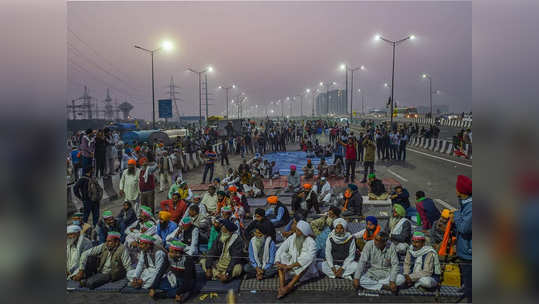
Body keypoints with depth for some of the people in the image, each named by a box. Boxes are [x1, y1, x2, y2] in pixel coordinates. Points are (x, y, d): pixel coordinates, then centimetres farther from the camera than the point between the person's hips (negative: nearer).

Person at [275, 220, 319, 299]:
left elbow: (309, 257, -31)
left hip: (305, 270, -3)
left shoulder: (311, 242, -15)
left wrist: (290, 266, -33)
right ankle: (281, 286, -35)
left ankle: (289, 286, -34)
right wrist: (278, 263, -27)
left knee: (307, 261, -32)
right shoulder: (291, 238, -3)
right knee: (282, 255, -20)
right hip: (291, 269, 3)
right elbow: (280, 250, -8)